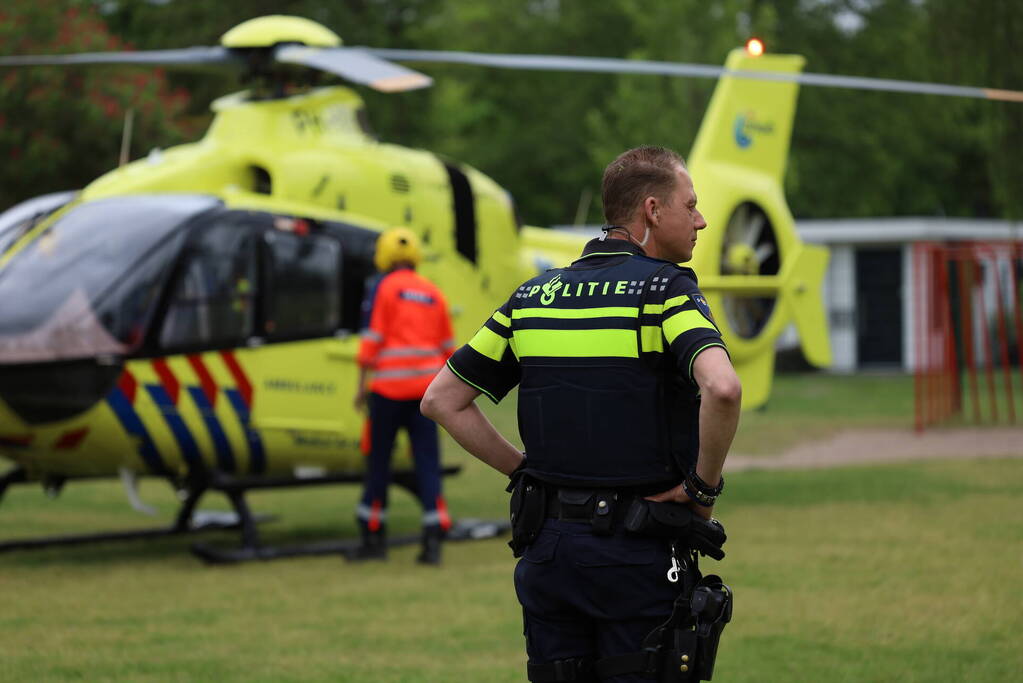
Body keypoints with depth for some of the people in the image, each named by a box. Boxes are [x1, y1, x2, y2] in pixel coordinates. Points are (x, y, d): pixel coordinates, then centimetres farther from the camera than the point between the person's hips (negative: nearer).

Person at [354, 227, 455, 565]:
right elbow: (447, 346, 16)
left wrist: (362, 384, -6)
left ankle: (374, 536, 12)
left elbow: (372, 337, -8)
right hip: (425, 387, 4)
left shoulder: (385, 288, -2)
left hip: (389, 388, -4)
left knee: (378, 460, 7)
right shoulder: (433, 293, 12)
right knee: (428, 461, 2)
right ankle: (433, 539, -7)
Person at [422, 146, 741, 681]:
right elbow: (722, 389, -27)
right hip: (638, 553, -5)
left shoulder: (533, 296, 10)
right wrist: (704, 486, -13)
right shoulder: (667, 291, -8)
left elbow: (440, 400, 13)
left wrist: (523, 471, 13)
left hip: (547, 544, 5)